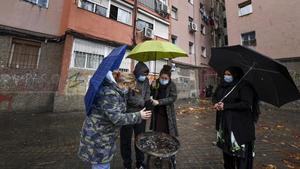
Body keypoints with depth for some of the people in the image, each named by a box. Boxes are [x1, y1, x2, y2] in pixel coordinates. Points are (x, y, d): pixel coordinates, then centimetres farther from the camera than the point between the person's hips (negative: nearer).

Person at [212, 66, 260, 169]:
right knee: (225, 147, 20)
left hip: (240, 124, -6)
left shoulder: (244, 86, -13)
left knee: (240, 151, 4)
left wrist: (226, 106, -21)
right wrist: (216, 103, -8)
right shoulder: (222, 85, 6)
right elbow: (215, 96, 13)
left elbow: (246, 104, -20)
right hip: (224, 123, 6)